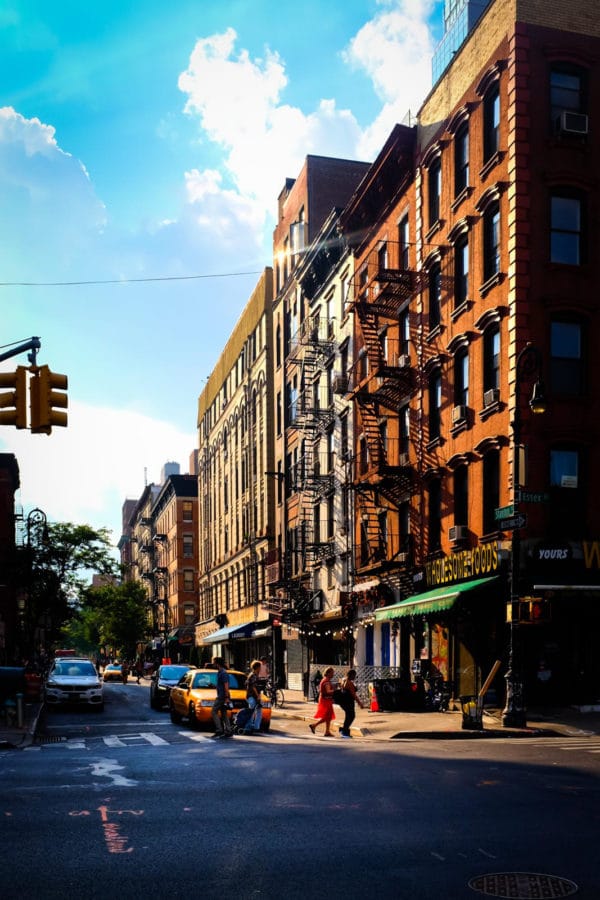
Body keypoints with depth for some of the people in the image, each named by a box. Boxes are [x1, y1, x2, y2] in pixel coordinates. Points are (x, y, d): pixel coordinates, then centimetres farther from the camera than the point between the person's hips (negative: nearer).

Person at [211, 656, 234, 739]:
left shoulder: (223, 673, -16)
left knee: (214, 712, -7)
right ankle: (228, 732, 8)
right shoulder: (219, 672, 16)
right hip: (221, 696, 10)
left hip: (222, 697, -10)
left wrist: (227, 697, -23)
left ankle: (219, 731, -8)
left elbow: (226, 686, -20)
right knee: (224, 714, 9)